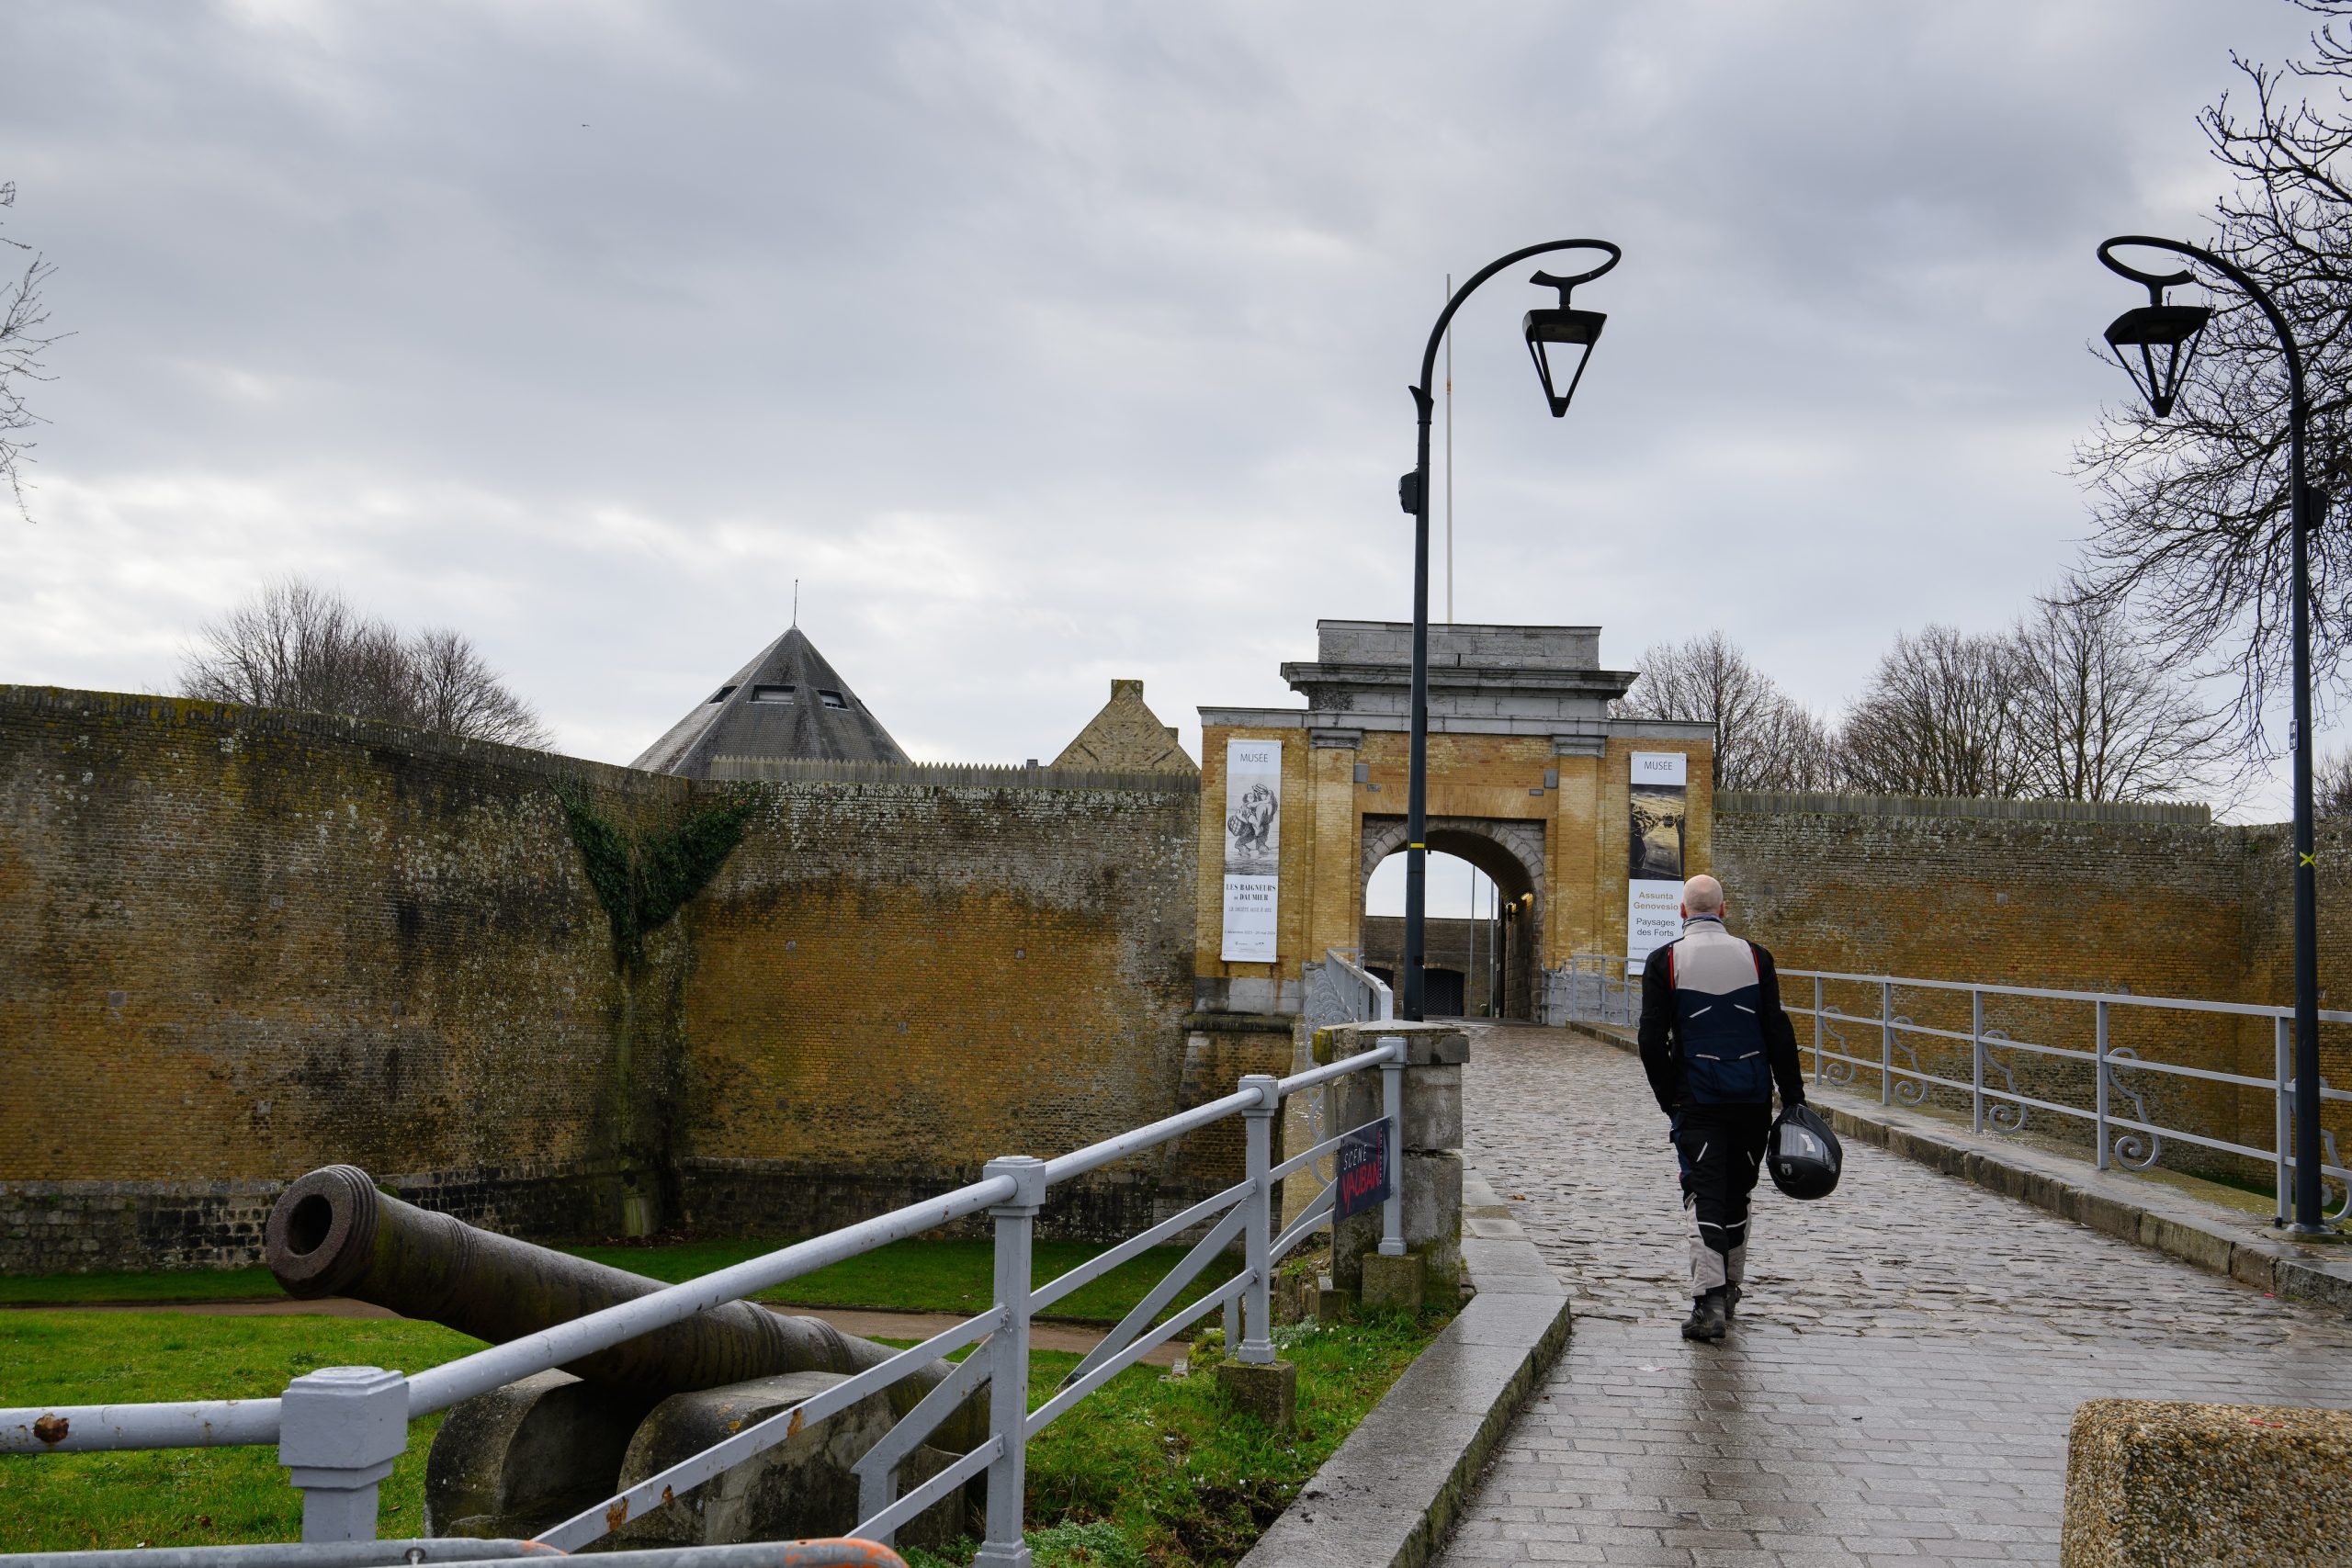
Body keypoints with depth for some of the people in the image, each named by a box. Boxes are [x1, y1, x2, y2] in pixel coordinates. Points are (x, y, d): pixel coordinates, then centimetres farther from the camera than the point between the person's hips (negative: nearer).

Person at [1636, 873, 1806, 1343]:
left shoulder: (1664, 961, -4)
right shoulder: (1755, 957, 2)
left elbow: (1652, 1039, -7)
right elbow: (1778, 1031, 0)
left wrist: (1669, 1098, 4)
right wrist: (1793, 1097, 4)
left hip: (1697, 1099, -3)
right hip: (1753, 1099, 3)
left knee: (1705, 1195, -4)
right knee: (1737, 1193, 16)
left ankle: (1710, 1301, -17)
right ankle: (1729, 1291, 28)